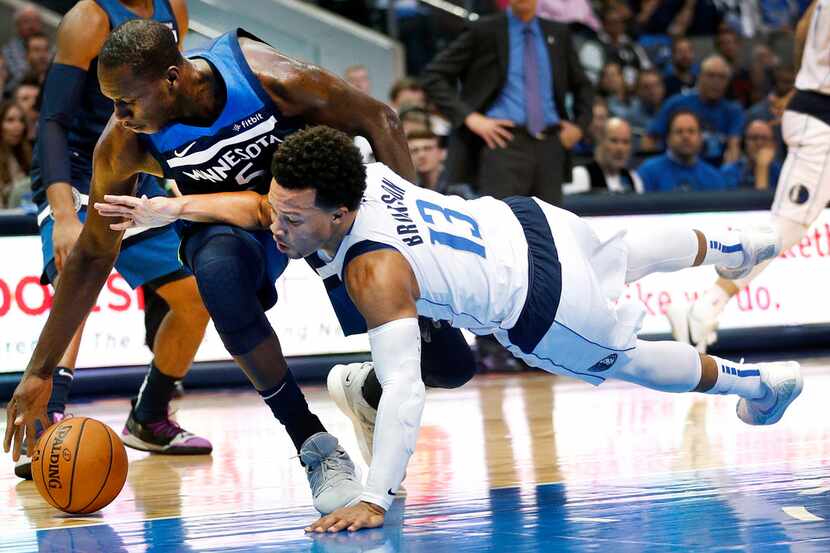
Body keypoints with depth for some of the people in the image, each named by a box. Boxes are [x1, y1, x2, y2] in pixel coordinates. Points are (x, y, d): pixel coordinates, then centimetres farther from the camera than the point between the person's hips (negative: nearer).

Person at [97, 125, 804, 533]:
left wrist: (373, 501, -45)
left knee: (631, 363, 22)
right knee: (623, 259, 37)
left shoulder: (375, 270, -39)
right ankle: (728, 247, 67)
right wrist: (169, 209, -19)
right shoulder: (360, 174, -20)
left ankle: (760, 381, 44)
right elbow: (261, 206, -8)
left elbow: (405, 392, -44)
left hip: (545, 310, -7)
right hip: (523, 220, 7)